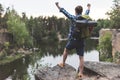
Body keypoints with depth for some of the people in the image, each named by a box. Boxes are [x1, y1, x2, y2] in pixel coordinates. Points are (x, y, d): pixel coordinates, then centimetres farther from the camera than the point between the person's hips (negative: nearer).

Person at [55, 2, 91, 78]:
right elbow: (87, 12, 24)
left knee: (66, 50, 25)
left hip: (73, 40, -2)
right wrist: (89, 7, 45)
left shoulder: (73, 18, -11)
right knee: (81, 57, 5)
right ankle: (80, 73, 5)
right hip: (81, 41, 3)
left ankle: (63, 63, 37)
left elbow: (64, 12, -3)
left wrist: (58, 6, 9)